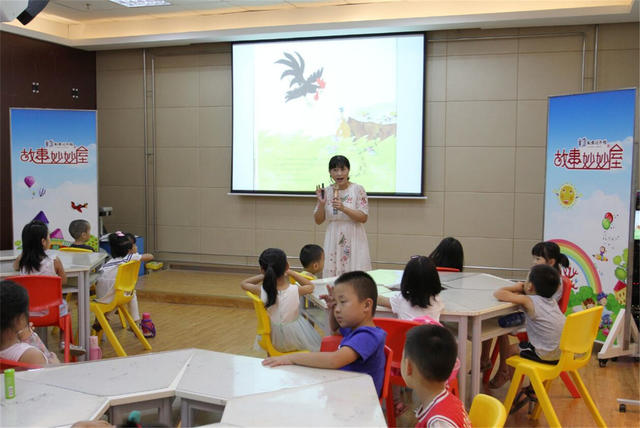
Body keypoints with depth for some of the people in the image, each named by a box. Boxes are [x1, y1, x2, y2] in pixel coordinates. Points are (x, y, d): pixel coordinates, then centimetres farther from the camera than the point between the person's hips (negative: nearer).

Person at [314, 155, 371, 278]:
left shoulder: (358, 189, -5)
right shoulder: (326, 192, 4)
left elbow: (364, 218, -9)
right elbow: (318, 221, 8)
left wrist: (343, 208, -21)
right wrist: (321, 203, -9)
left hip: (354, 240, -3)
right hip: (333, 241, 3)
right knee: (331, 274, 3)